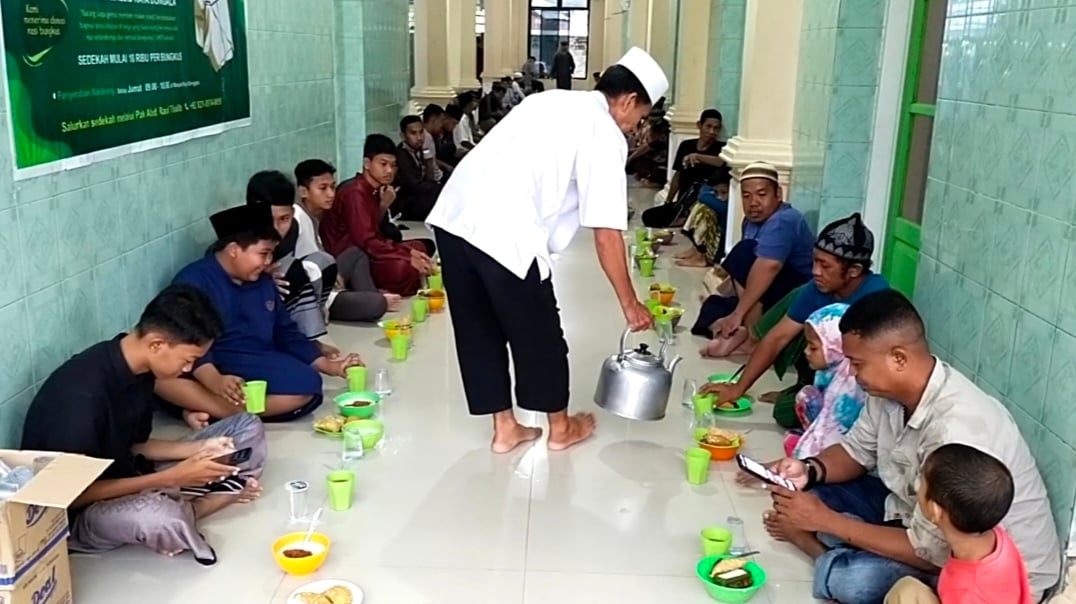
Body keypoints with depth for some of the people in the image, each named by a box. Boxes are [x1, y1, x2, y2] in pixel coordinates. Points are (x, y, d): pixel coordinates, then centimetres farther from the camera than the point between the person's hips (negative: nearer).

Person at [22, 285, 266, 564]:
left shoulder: (139, 369, -4)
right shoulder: (82, 394, -30)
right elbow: (72, 495, -25)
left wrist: (199, 449, -9)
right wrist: (171, 478, -26)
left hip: (124, 480, 8)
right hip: (76, 514, -8)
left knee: (248, 428, 2)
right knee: (160, 519, -42)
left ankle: (178, 509, -12)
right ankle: (182, 512, -8)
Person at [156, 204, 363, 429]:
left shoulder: (264, 282, 14)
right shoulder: (194, 280, -7)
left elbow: (286, 332, 21)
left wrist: (327, 365, 10)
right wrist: (215, 381, -37)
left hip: (257, 369, 5)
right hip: (202, 372, -5)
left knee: (306, 384, -26)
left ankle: (206, 412, -31)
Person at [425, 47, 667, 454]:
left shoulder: (553, 102, 24)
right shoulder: (605, 135, 1)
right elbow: (606, 233, -3)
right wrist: (629, 303, 5)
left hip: (455, 214, 8)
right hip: (504, 231, -8)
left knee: (478, 329, 17)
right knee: (538, 332, 12)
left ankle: (505, 428, 30)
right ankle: (560, 427, 30)